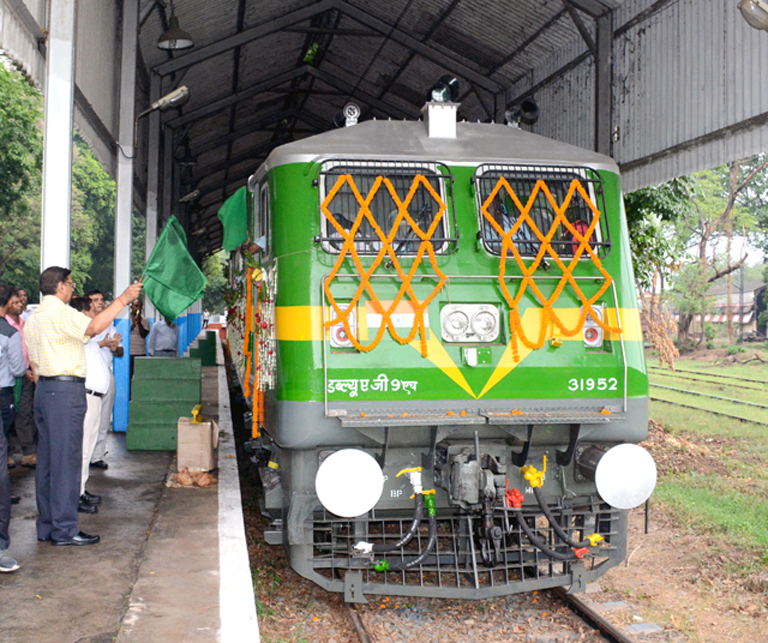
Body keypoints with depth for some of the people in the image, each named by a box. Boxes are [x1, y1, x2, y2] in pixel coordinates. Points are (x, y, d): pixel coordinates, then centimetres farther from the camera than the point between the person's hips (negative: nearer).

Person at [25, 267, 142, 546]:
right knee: (66, 459, -6)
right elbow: (94, 327, -27)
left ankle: (46, 526, 17)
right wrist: (123, 299, -21)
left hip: (43, 388, 10)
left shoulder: (33, 318, 18)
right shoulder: (59, 313, -11)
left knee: (47, 458, 11)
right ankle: (64, 530, -3)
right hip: (66, 389, -10)